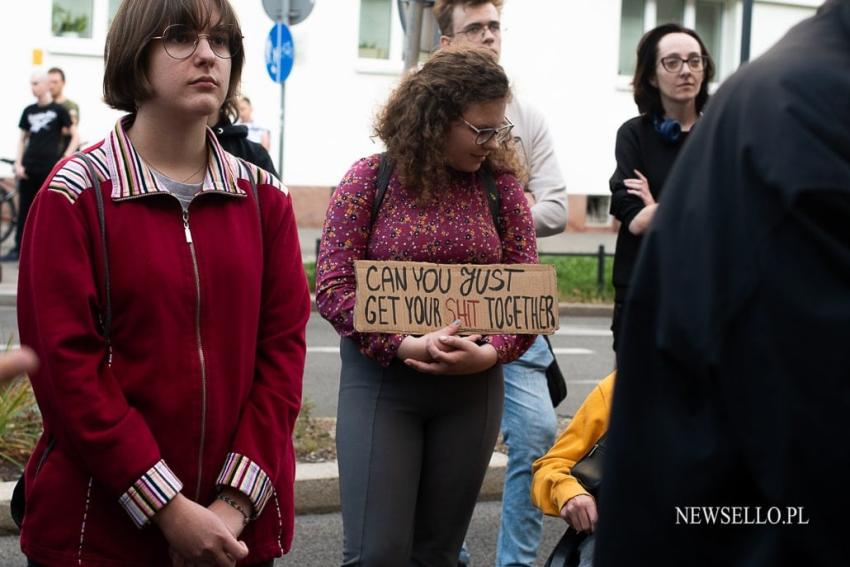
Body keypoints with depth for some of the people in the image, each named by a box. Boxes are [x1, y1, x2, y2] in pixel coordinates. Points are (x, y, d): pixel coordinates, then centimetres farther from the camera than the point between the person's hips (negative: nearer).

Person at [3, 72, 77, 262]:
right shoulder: (29, 111, 10)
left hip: (49, 168, -4)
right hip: (29, 168, 4)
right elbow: (22, 139, 14)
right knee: (24, 209, 7)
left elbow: (75, 136, -1)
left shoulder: (59, 110, -2)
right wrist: (18, 164, 4)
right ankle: (18, 248, 13)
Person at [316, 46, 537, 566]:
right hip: (380, 380, -2)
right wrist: (404, 346, -22)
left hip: (472, 386, 3)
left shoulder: (501, 183, 2)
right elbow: (333, 285, -9)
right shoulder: (371, 178, -4)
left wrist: (492, 352, -18)